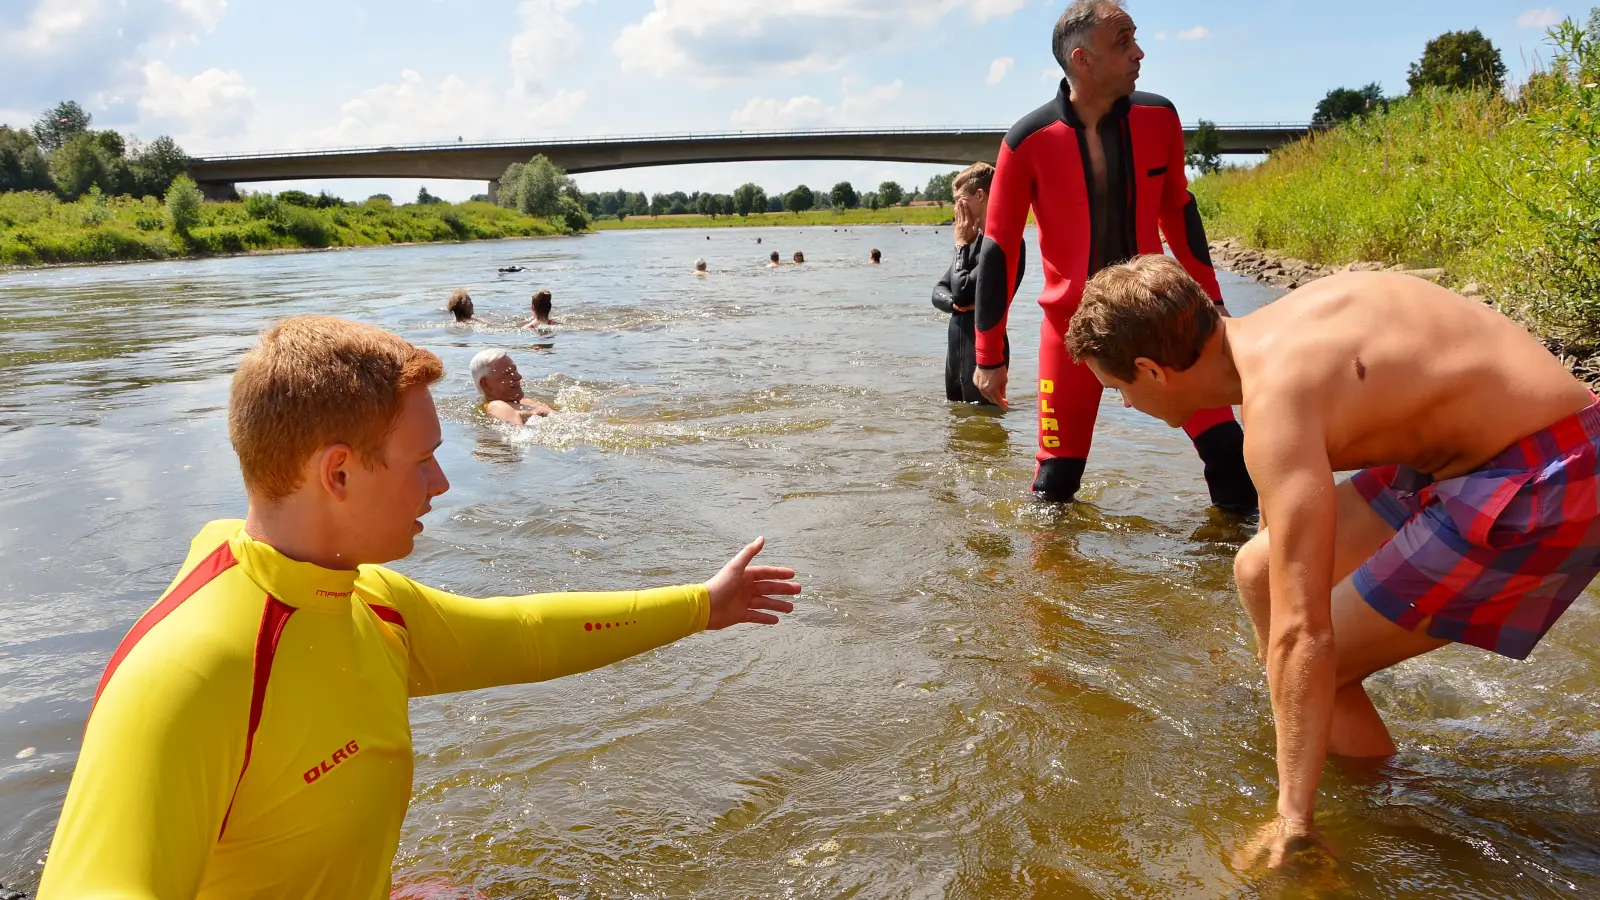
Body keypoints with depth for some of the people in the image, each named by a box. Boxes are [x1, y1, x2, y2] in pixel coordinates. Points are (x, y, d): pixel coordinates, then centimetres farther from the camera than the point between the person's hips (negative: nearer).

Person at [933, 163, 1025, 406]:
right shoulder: (975, 240, 15)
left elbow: (962, 292, -22)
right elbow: (939, 291, 13)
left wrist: (961, 244, -7)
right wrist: (956, 303, -11)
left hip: (983, 349, -10)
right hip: (957, 348, 10)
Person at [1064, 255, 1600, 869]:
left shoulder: (1279, 400, -27)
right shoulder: (1268, 329, 0)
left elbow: (1302, 635, -30)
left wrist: (1293, 821, -26)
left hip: (1543, 487, -9)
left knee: (1308, 664, -10)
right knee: (1258, 574, 12)